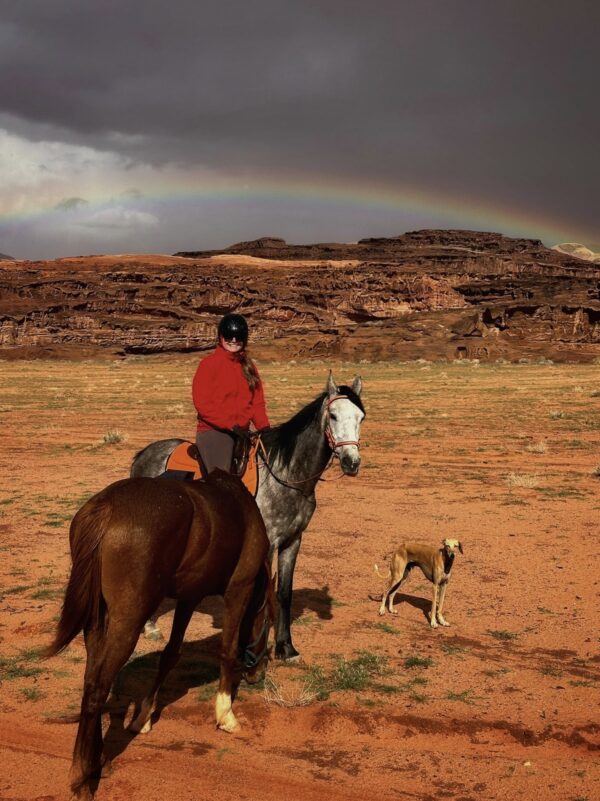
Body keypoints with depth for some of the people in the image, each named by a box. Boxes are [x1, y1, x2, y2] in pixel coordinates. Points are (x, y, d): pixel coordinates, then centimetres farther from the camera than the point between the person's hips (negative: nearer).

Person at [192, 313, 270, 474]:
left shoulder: (248, 366, 15)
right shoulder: (209, 364, -2)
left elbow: (257, 402, 14)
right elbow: (202, 404, -9)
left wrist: (264, 428, -4)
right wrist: (230, 425, -16)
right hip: (213, 431, -6)